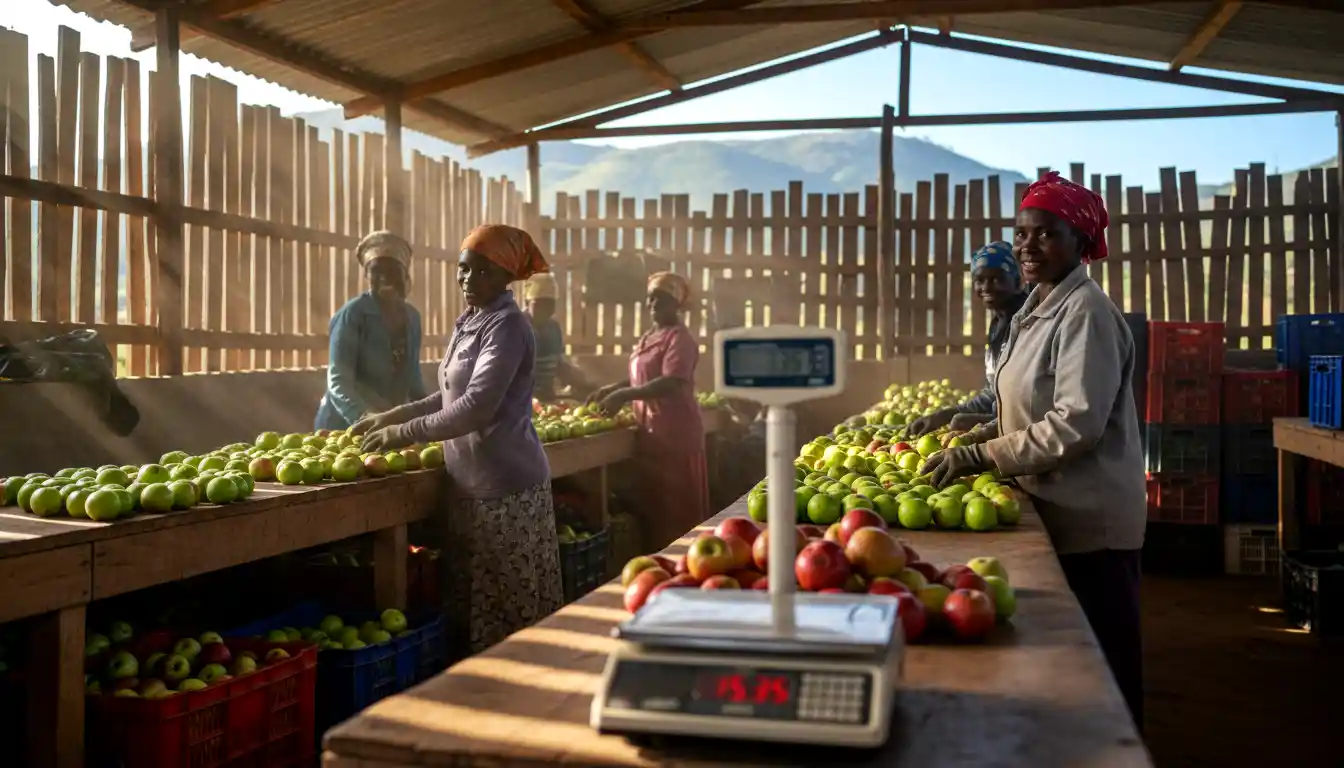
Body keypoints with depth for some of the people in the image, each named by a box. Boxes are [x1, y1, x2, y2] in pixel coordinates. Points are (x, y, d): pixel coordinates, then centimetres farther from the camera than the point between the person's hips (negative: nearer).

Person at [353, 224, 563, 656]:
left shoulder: (507, 326, -14)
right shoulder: (467, 323, 14)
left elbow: (477, 408, -23)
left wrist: (404, 434, -17)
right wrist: (390, 418, 13)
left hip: (505, 487, -9)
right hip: (472, 484, 9)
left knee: (511, 613, -1)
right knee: (470, 609, 15)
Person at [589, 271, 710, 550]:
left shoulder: (680, 338, -12)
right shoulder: (649, 338, 16)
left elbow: (671, 383, -23)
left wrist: (623, 395, -23)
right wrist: (612, 388, 8)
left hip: (676, 435, -9)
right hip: (651, 434, 9)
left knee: (679, 511, -1)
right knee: (656, 507, 15)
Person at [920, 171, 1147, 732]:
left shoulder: (1086, 313, -16)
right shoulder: (1036, 312, 12)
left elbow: (1077, 424, -23)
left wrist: (981, 457, -21)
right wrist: (983, 433, 6)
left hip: (1089, 520, -9)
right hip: (1056, 511, 9)